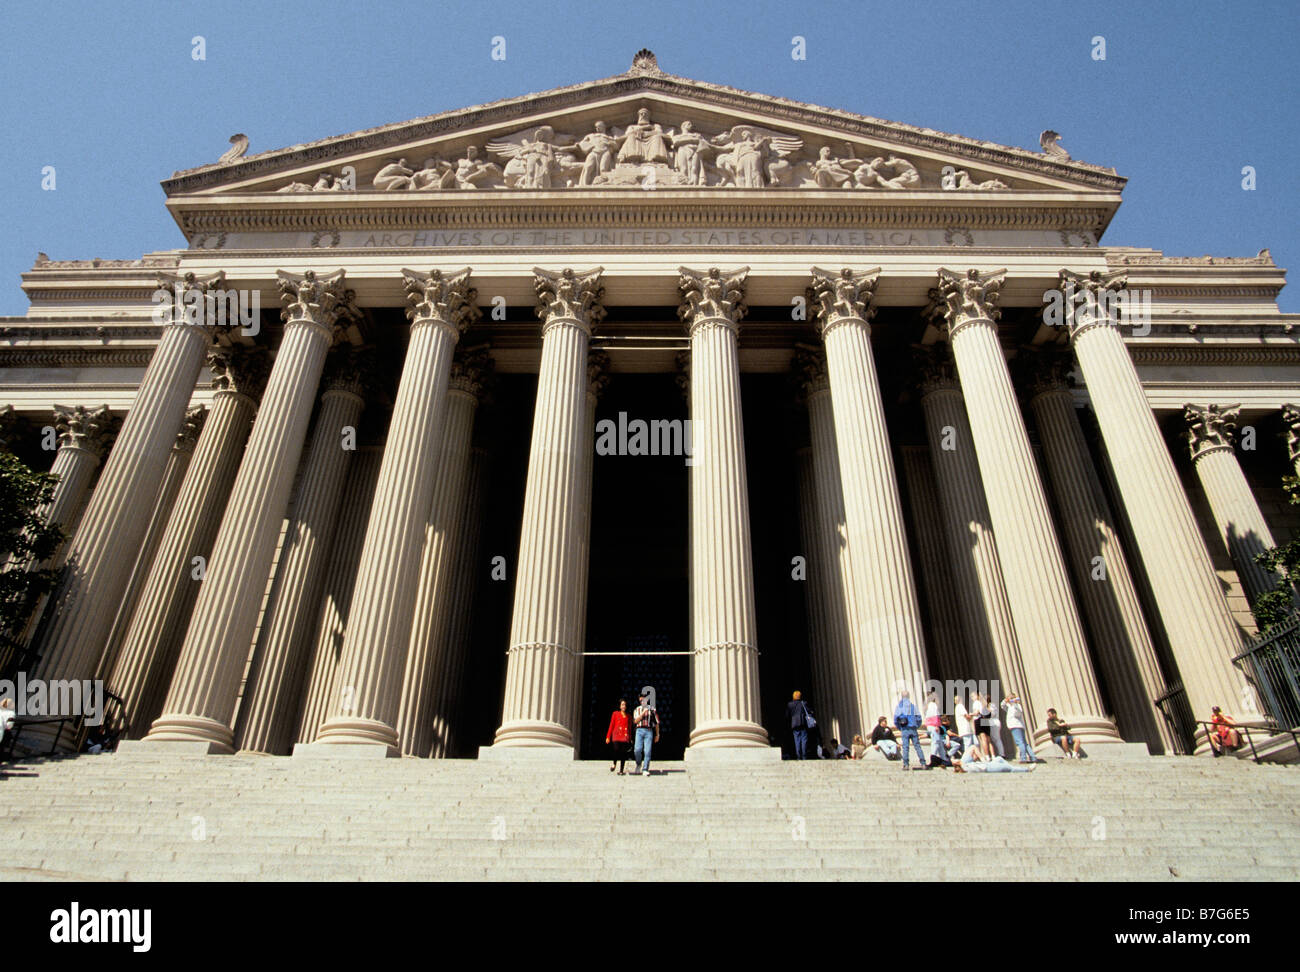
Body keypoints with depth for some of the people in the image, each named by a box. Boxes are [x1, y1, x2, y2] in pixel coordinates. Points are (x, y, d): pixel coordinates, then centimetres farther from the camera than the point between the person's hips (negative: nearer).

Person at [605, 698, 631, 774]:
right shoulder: (615, 714, 9)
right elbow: (611, 726, 9)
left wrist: (630, 739, 13)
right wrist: (608, 737, 5)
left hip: (625, 737, 2)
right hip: (617, 736, -2)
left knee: (623, 753, -4)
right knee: (617, 750, -21)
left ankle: (621, 770, 3)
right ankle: (614, 763, 7)